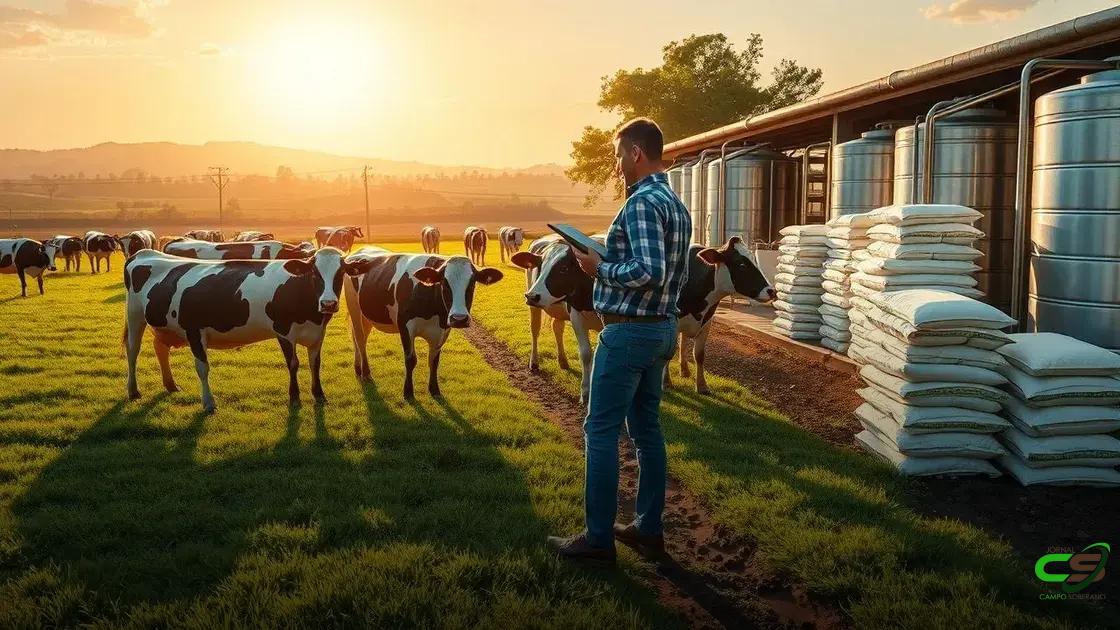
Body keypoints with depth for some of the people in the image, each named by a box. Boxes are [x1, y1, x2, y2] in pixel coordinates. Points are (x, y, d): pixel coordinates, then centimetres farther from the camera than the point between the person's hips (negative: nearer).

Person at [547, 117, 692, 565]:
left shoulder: (642, 203, -17)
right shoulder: (677, 205, 14)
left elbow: (649, 272, -27)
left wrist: (601, 269, -13)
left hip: (628, 331, -10)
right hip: (662, 329, 10)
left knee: (601, 431, -2)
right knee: (646, 428, 14)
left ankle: (598, 539, 4)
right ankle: (649, 529, 21)